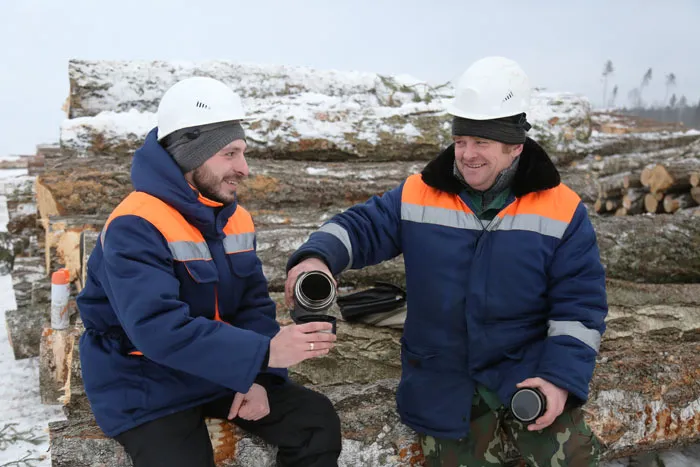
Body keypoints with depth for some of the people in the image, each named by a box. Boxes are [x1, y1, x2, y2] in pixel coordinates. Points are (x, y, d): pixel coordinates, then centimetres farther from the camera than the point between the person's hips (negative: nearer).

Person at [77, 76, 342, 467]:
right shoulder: (136, 227, -24)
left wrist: (259, 377, -15)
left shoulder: (237, 219, 1)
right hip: (146, 390, -6)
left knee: (319, 419, -1)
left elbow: (254, 304, 1)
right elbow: (159, 329, -34)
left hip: (224, 373, 6)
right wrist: (264, 353, -39)